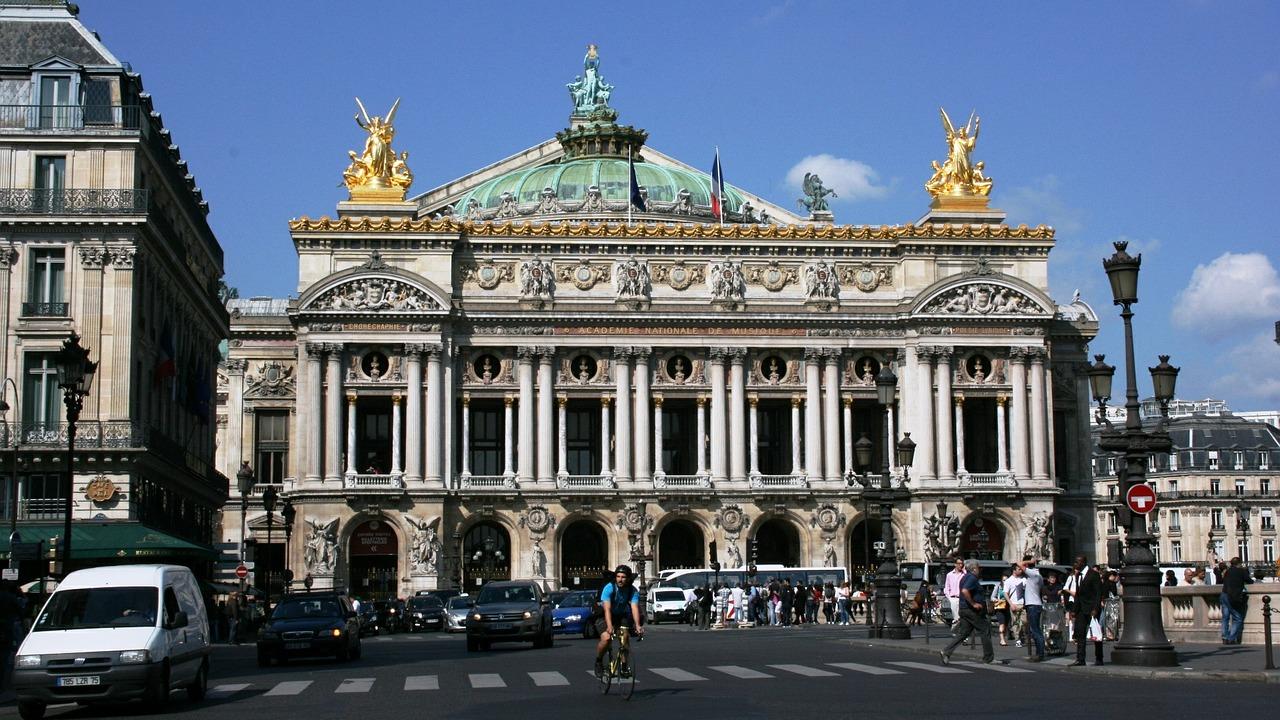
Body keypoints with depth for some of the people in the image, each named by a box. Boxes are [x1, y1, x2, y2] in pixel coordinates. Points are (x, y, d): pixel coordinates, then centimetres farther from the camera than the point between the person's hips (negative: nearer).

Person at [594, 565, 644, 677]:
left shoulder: (632, 591, -16)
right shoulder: (609, 588, -24)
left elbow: (634, 608, -28)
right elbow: (607, 609, -34)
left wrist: (637, 626, -45)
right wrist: (609, 626, -48)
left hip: (623, 616, 3)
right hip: (608, 617, -3)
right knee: (606, 638, -25)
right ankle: (599, 662, 0)